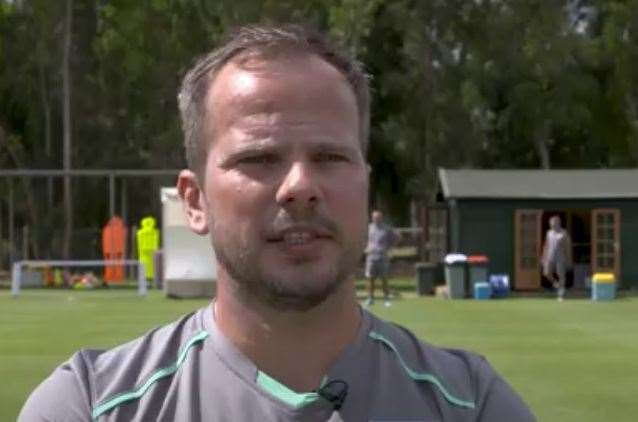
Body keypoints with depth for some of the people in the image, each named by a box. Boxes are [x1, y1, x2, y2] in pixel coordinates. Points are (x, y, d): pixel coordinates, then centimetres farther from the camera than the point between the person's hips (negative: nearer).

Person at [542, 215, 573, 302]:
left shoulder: (564, 233, -3)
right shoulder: (549, 233, 11)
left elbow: (568, 247, -2)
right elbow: (546, 246, 16)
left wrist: (569, 259, -5)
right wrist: (544, 257, 12)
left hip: (561, 257, -4)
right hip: (550, 257, 4)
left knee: (561, 275, -2)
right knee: (547, 273, -9)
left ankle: (561, 295, 4)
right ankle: (555, 283, 19)